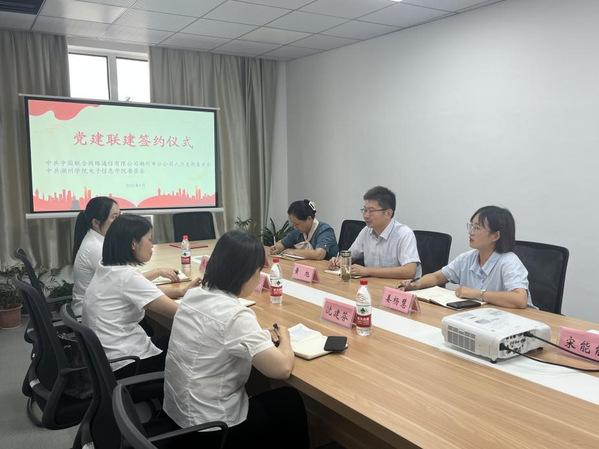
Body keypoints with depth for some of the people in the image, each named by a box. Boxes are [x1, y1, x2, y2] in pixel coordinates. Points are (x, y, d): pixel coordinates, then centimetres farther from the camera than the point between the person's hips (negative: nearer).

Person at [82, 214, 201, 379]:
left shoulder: (107, 269, 3)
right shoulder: (127, 276, -25)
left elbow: (144, 290, 17)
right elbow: (180, 313, -25)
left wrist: (183, 291, 5)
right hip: (124, 365, -9)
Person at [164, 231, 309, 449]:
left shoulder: (193, 295, -2)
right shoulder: (234, 315, -27)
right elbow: (282, 368, -25)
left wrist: (261, 336, 4)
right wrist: (284, 338, -5)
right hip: (212, 427, -7)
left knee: (269, 394, 26)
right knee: (290, 401, 15)